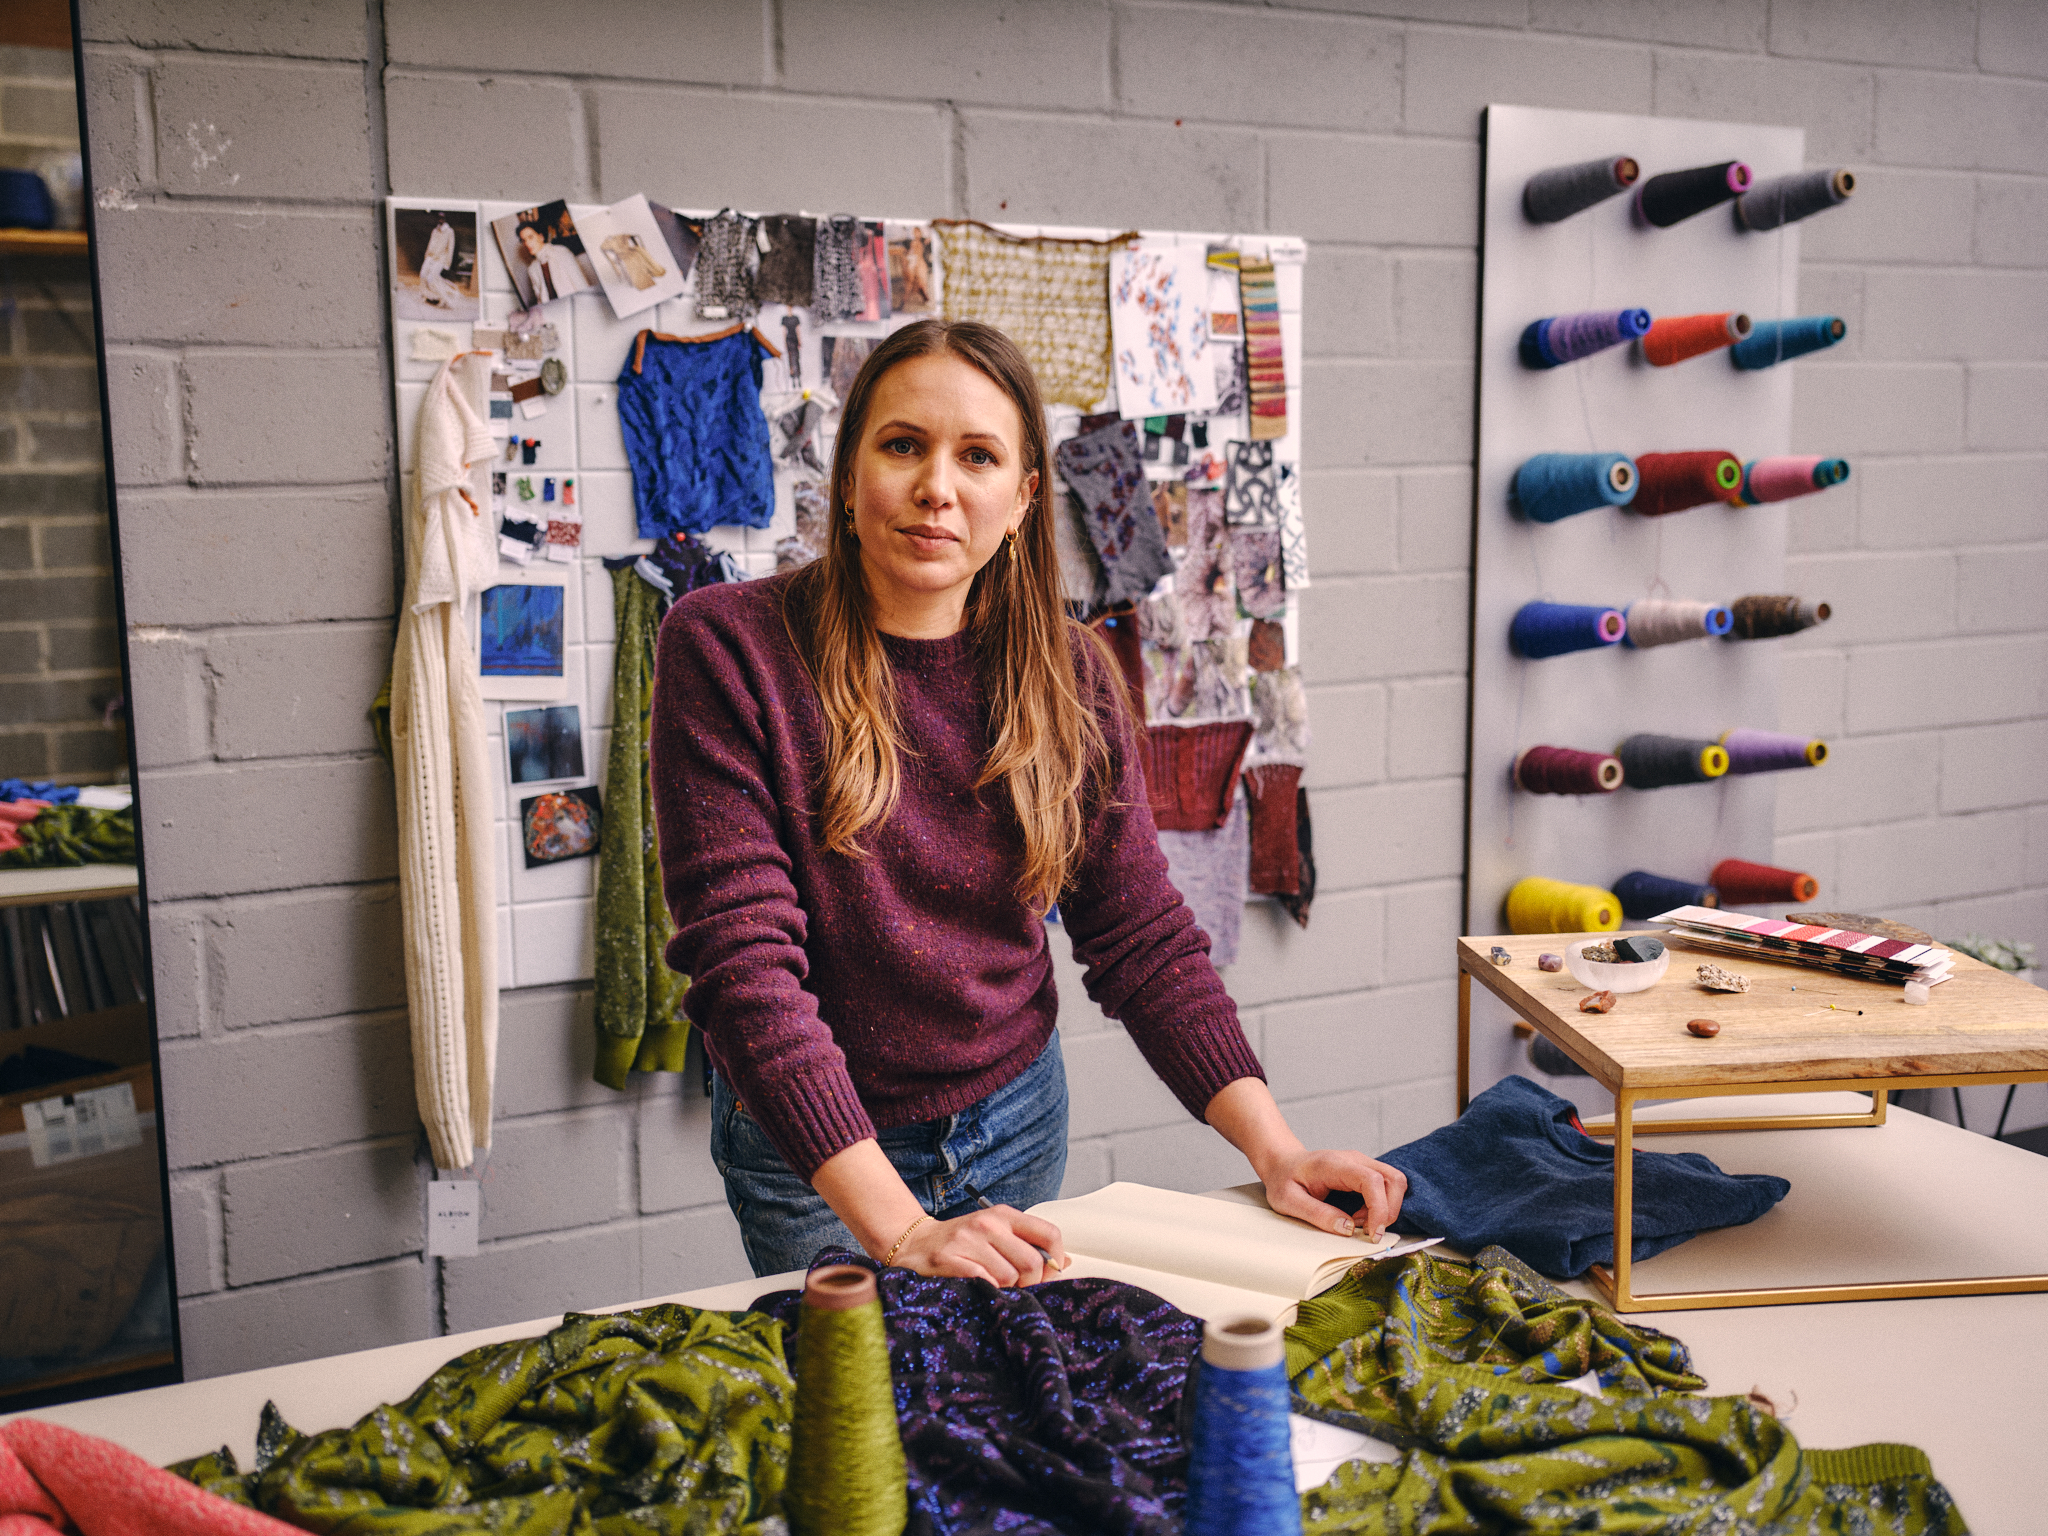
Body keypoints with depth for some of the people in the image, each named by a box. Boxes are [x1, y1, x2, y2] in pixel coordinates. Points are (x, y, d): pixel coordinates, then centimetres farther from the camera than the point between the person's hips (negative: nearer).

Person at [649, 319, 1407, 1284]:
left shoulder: (1068, 673, -6)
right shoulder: (727, 649, -19)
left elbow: (1141, 932, -3)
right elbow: (742, 959, -24)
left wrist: (1274, 1149, -14)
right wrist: (899, 1230, -29)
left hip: (1017, 1121, 4)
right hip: (815, 1151, -3)